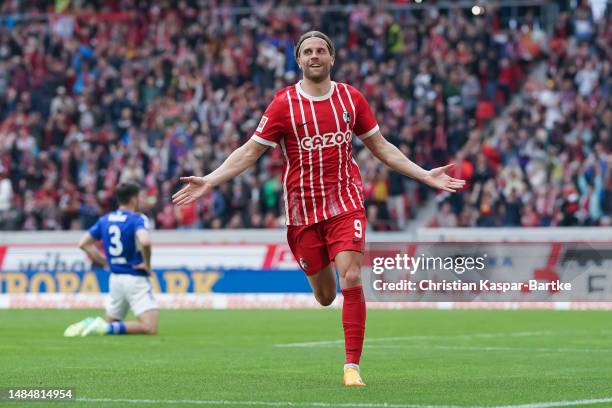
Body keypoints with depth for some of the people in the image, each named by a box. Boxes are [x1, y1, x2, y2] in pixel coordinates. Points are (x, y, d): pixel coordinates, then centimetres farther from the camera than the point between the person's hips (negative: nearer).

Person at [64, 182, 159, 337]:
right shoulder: (137, 219, -11)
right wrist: (147, 264, -14)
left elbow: (84, 244, 14)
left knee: (110, 323, 23)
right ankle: (107, 328, -24)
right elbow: (144, 242, -31)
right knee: (151, 328, -11)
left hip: (115, 278, 7)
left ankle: (88, 324, -7)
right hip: (136, 279, -7)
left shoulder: (105, 220, 9)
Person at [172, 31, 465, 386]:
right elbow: (250, 152, 0)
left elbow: (381, 147, 14)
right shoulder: (284, 103, -3)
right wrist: (209, 181, -11)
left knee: (351, 279, -17)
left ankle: (352, 366, -12)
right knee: (324, 295, 2)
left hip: (346, 202, 1)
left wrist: (425, 175, 10)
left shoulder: (351, 98, 4)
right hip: (302, 207, 0)